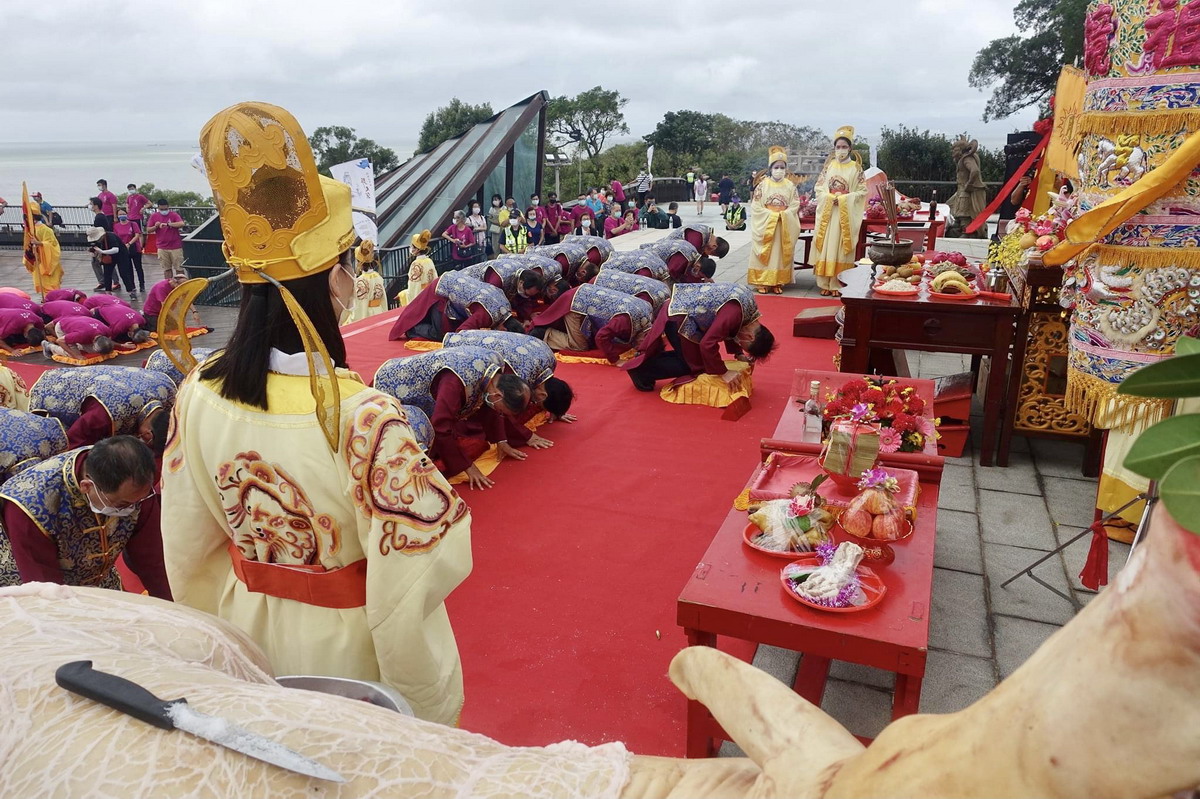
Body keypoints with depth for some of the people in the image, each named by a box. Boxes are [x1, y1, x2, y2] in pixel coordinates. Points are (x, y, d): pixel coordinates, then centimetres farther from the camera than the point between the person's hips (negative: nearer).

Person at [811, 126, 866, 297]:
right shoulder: (828, 166, 9)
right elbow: (818, 188, 6)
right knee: (826, 246, 0)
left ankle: (837, 284, -1)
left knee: (839, 247, -3)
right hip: (827, 211, 2)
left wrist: (843, 199, -14)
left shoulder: (856, 168, 2)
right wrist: (830, 198, -11)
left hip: (846, 214, -2)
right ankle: (825, 283, 3)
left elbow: (862, 191, -2)